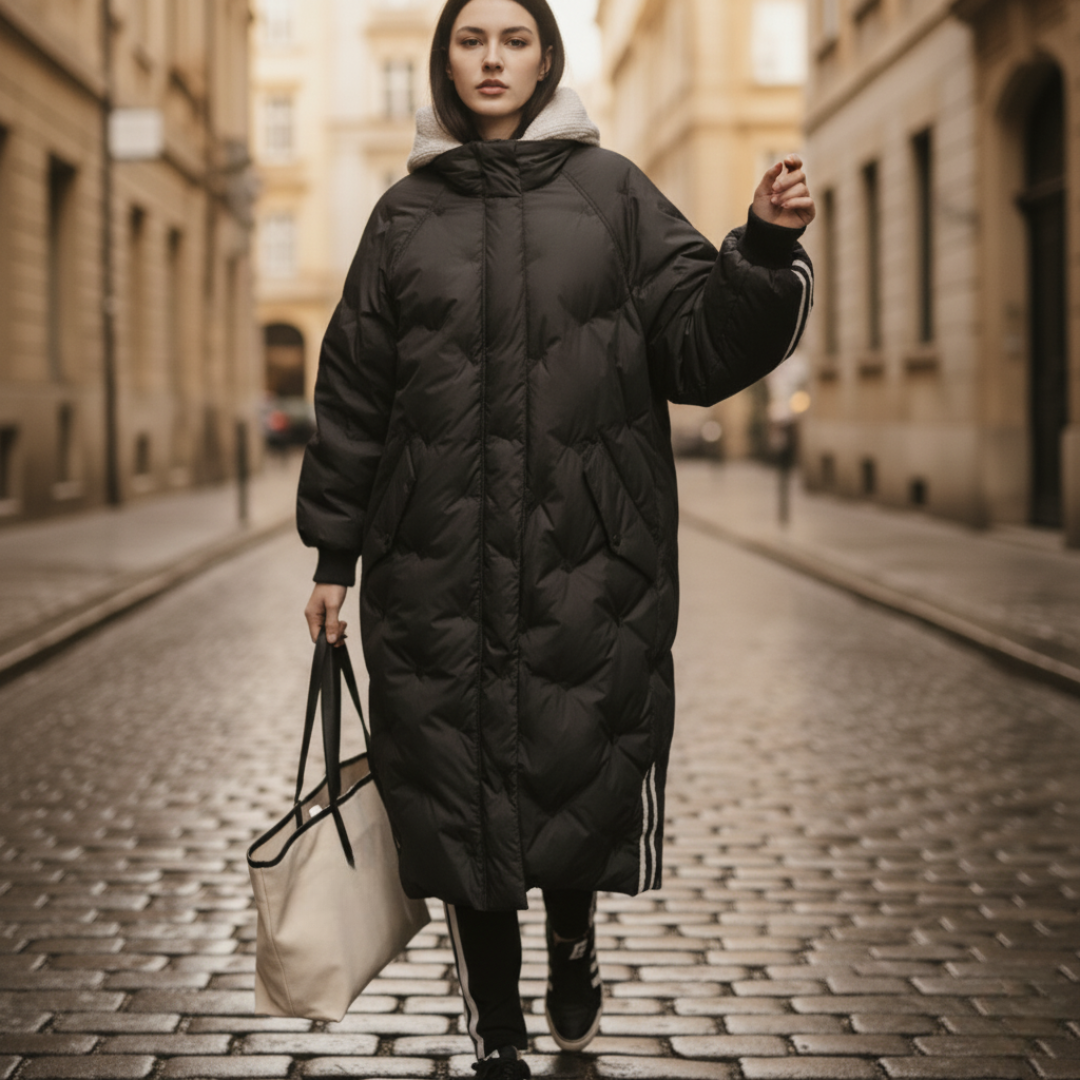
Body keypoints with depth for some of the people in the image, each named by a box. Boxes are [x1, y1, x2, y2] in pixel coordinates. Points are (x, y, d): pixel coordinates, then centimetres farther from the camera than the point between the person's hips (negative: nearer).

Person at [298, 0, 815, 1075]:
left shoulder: (611, 193, 7)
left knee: (590, 773, 1)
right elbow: (353, 391, 11)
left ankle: (575, 936, 36)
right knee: (459, 794, 3)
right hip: (439, 563, 1)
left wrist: (765, 251, -16)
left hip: (590, 554, -1)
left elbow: (703, 346, 2)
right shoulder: (405, 216, 10)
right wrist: (334, 552, 9)